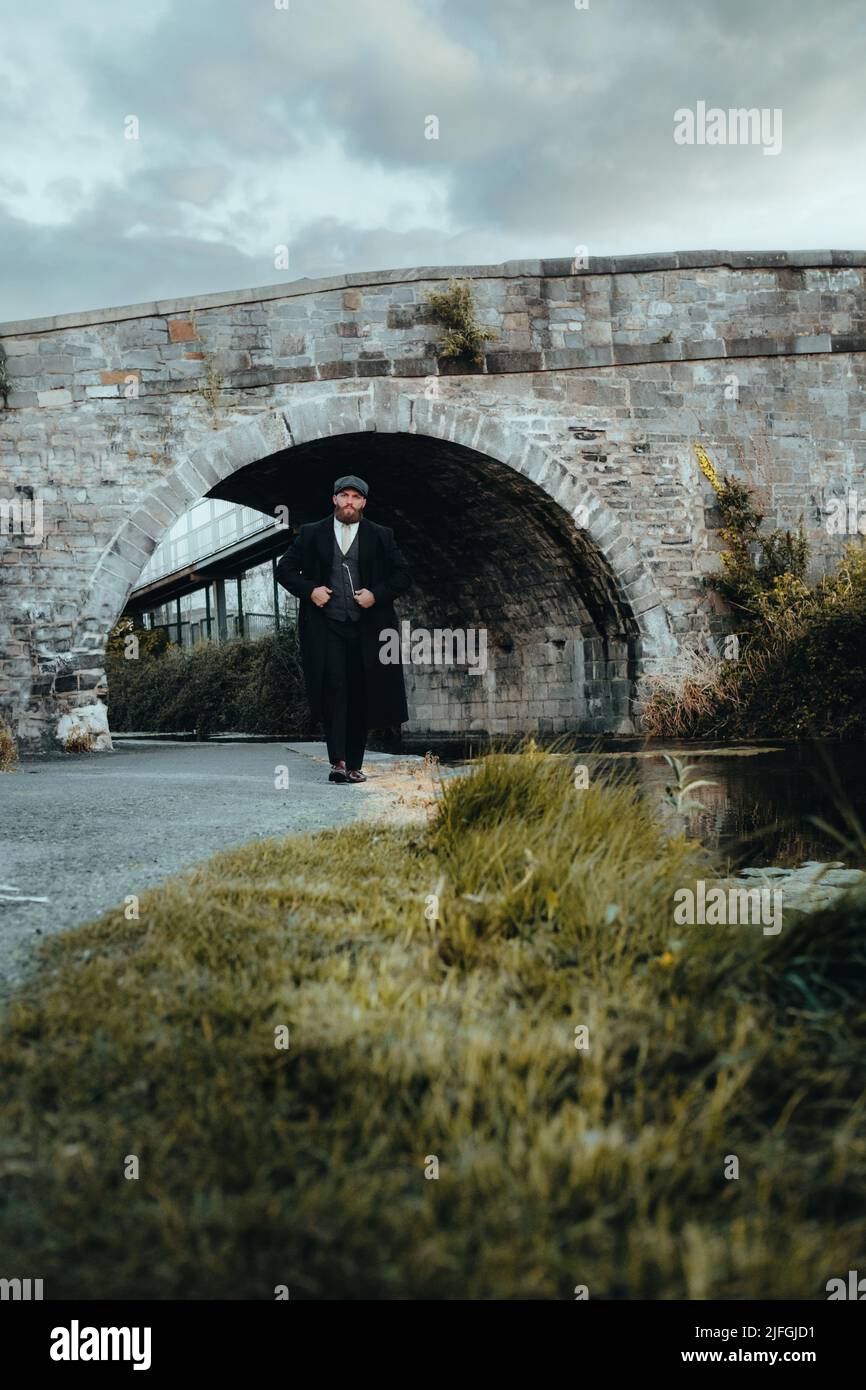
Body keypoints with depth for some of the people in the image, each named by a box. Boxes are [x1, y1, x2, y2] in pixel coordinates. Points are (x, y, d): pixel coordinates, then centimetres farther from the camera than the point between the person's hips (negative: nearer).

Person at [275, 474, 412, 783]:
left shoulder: (381, 536, 9)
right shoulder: (311, 534, 9)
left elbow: (403, 576, 9)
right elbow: (285, 569, 12)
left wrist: (377, 594, -7)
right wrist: (309, 590, -5)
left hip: (367, 628, 1)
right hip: (326, 627, -1)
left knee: (361, 697, 4)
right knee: (334, 688, -16)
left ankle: (354, 765, 12)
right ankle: (338, 761, -19)